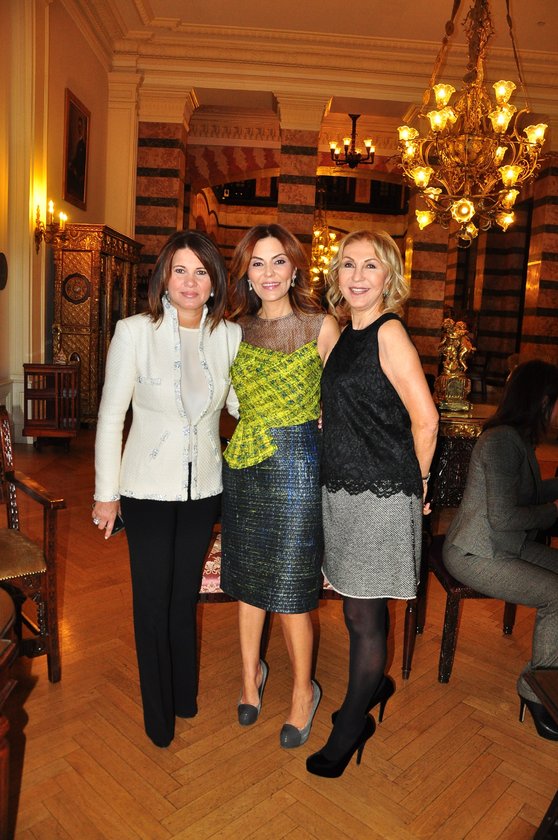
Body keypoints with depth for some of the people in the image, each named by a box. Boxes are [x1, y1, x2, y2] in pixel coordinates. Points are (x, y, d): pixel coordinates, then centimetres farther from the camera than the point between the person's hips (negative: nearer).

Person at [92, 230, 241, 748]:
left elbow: (243, 403, 5)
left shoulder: (229, 335, -4)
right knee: (152, 600, 9)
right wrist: (107, 492, -4)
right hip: (148, 488, -2)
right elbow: (111, 415, -7)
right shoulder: (135, 331, -11)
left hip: (203, 487, 2)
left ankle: (184, 696, 42)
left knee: (186, 594, 17)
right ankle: (158, 715, 33)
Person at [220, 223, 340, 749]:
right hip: (242, 466, 4)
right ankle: (251, 673, 40)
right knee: (247, 582, 16)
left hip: (297, 467, -4)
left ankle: (303, 691, 29)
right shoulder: (237, 330, 7)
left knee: (290, 591, 4)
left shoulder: (321, 327, -5)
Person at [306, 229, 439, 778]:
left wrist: (417, 482, -5)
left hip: (380, 495, -8)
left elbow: (425, 419, -15)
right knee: (359, 607, 21)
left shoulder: (389, 332, -14)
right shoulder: (348, 333, 12)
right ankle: (374, 685, 45)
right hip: (341, 488, 8)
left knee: (363, 614, 6)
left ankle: (352, 724, 26)